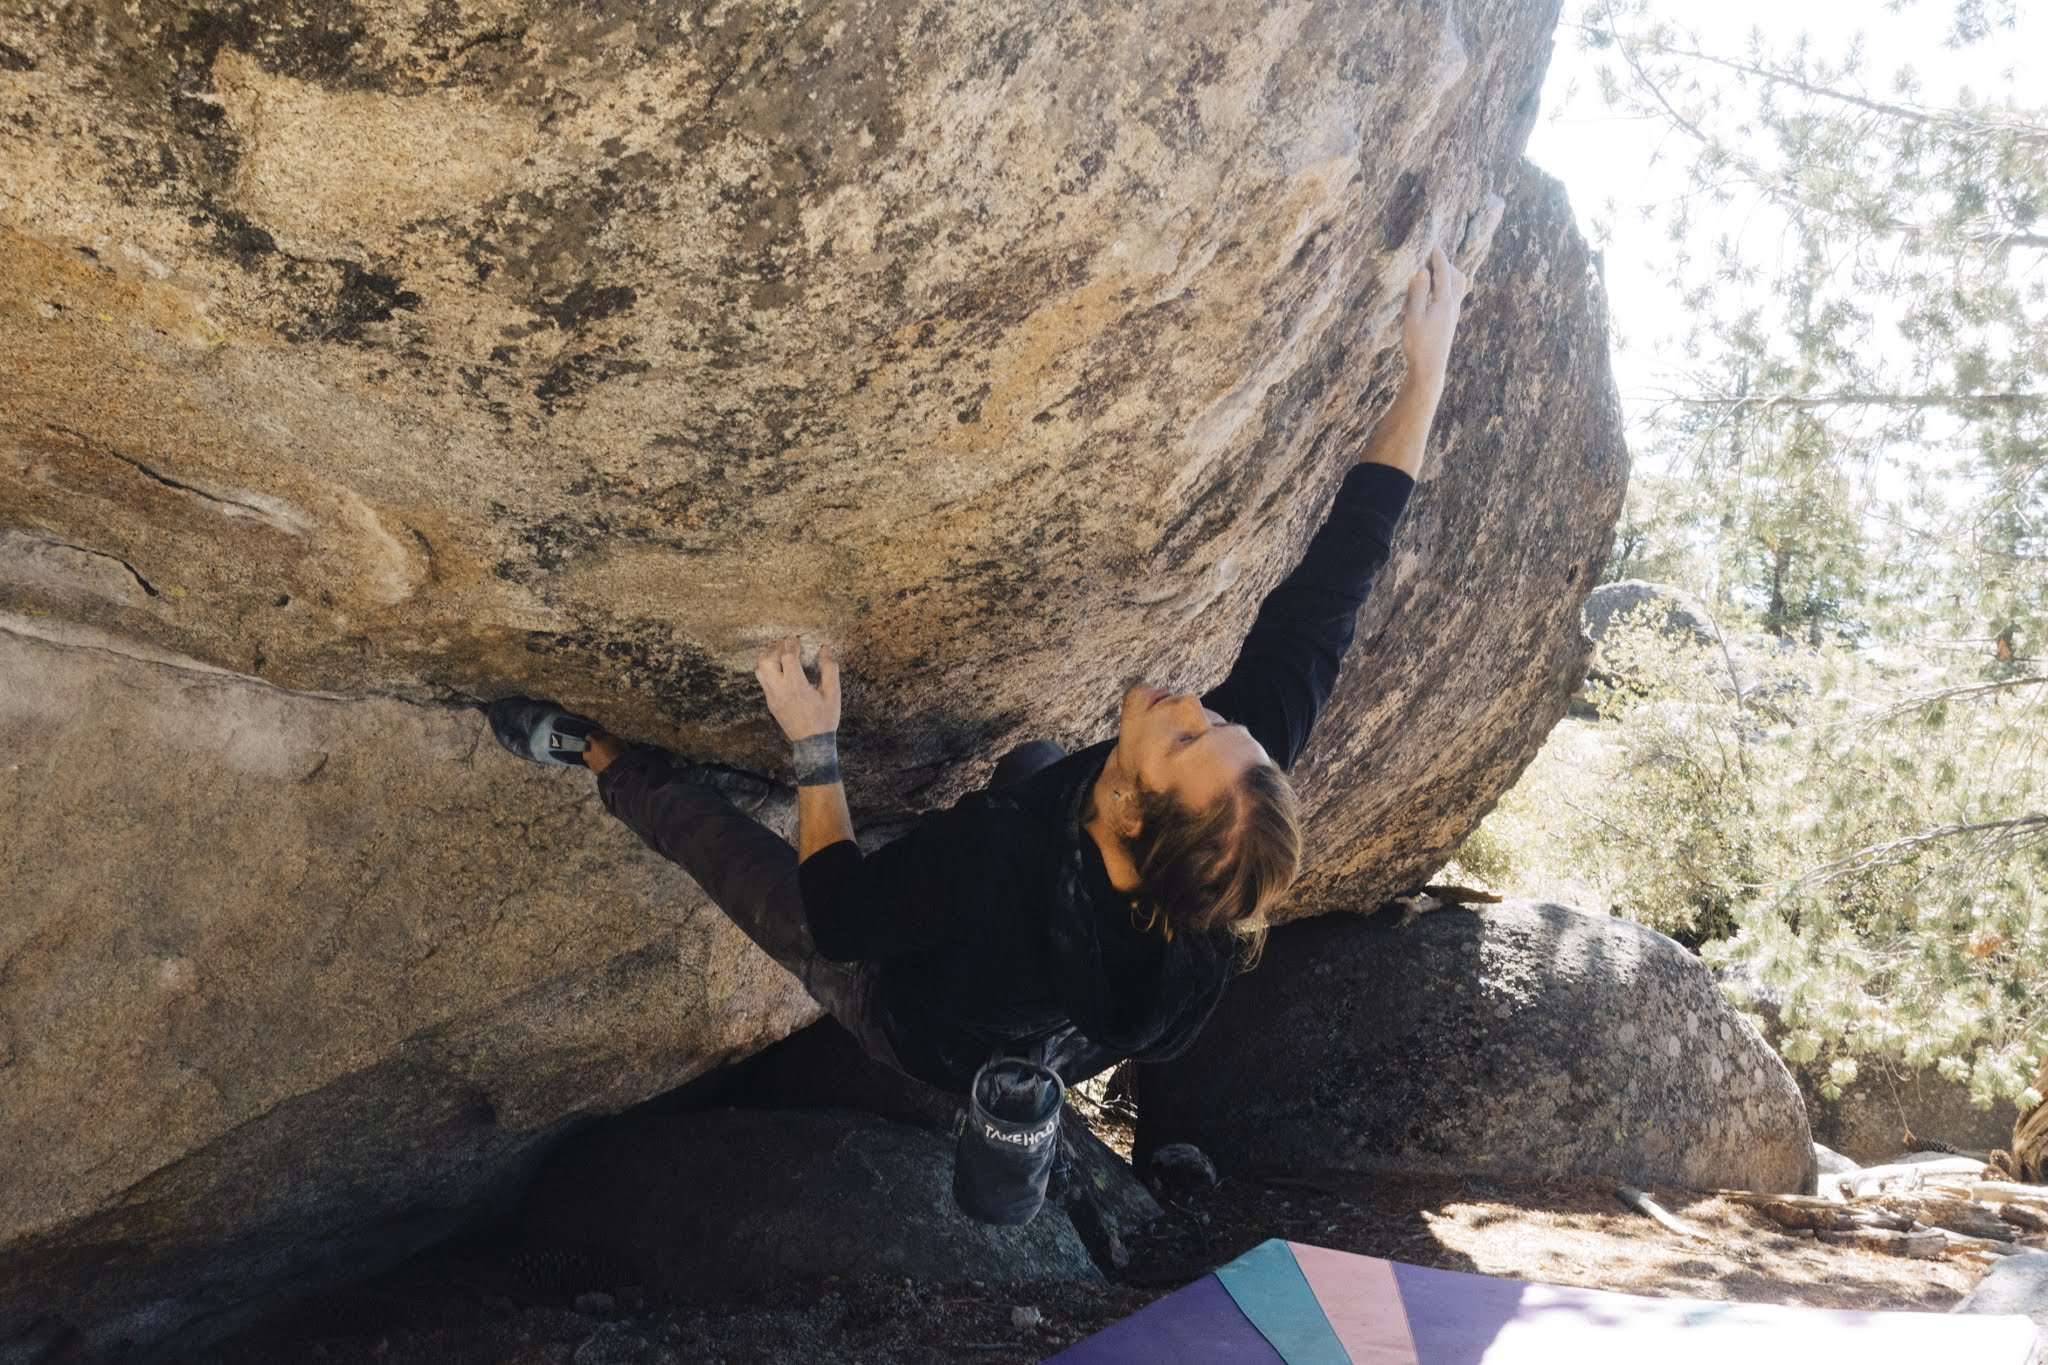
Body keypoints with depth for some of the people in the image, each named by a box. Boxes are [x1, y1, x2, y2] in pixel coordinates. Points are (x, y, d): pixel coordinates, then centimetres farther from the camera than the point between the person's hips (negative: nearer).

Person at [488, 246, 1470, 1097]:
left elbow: (837, 918, -29)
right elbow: (1328, 585, -31)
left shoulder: (989, 862, -49)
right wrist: (1424, 372, -26)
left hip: (915, 1016, -5)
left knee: (693, 815, 6)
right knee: (1035, 759, 28)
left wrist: (813, 748, -22)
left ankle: (598, 754, 35)